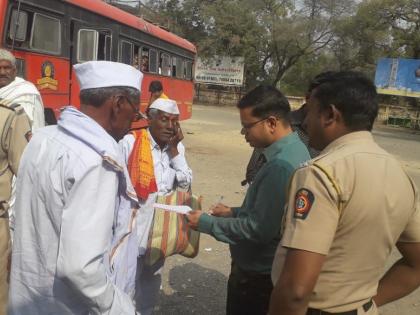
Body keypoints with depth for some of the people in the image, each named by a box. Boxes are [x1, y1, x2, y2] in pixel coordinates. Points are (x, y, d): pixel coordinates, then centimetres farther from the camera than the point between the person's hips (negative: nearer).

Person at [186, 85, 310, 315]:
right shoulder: (292, 151, 2)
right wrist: (234, 212, 7)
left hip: (257, 275, -9)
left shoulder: (281, 165, -30)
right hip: (264, 268, 9)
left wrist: (206, 223, -18)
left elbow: (258, 229, -29)